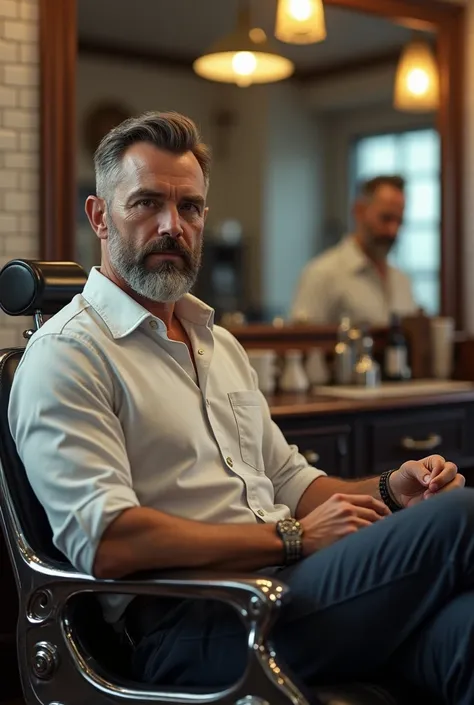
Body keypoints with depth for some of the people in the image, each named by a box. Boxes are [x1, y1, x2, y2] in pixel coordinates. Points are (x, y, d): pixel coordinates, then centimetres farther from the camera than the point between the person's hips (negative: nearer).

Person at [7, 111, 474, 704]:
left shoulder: (220, 344, 24)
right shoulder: (66, 354, -3)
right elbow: (109, 543, -15)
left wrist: (387, 489, 7)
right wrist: (293, 537, -13)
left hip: (285, 588, 7)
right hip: (188, 625, -7)